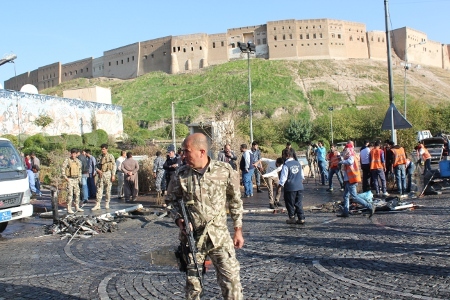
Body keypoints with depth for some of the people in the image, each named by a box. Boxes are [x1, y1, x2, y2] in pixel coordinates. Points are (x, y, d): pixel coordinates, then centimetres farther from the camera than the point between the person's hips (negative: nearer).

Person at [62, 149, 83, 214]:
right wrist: (65, 177, -14)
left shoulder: (78, 161, 12)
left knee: (77, 193, 9)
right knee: (70, 194, -7)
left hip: (76, 179, 6)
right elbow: (63, 168, -7)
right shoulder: (67, 160, -5)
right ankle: (69, 208, -3)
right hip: (70, 179, -6)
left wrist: (79, 178, 18)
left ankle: (77, 207, 19)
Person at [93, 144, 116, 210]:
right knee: (99, 189, -2)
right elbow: (96, 166, 14)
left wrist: (113, 175, -9)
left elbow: (114, 166, -2)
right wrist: (98, 170, -8)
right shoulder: (99, 157, 10)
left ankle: (107, 204, 13)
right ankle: (97, 204, -2)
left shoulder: (110, 156, 1)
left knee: (108, 189, 3)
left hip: (108, 173, -3)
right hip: (101, 174, 3)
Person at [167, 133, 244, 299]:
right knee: (192, 284, 12)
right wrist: (179, 219, -7)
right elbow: (172, 200, 11)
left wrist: (238, 230, 5)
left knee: (231, 281, -1)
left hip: (220, 236, -1)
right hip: (192, 238, 2)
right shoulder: (181, 175, -4)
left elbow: (235, 202, 4)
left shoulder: (225, 171, -7)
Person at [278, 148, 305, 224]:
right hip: (299, 187, 6)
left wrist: (280, 184, 1)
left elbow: (283, 178, -13)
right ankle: (301, 219, 11)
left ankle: (292, 218, 16)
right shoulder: (298, 163, 6)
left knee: (290, 204, 9)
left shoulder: (286, 165, -15)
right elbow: (302, 176, 15)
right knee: (299, 203, 11)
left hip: (290, 187, -6)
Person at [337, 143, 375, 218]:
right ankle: (345, 212, 14)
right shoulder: (349, 157, 16)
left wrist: (341, 162, -25)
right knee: (346, 196, 12)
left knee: (354, 196, -8)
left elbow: (349, 162, -38)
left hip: (351, 180, -10)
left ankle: (370, 207, -5)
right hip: (349, 180, 10)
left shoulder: (351, 157, -15)